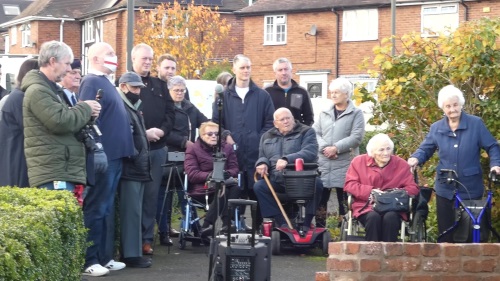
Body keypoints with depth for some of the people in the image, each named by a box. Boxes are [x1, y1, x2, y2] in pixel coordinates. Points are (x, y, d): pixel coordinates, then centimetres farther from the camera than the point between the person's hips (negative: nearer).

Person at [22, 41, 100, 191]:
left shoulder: (51, 89, 23)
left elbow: (68, 120, 28)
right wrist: (86, 108, -6)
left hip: (65, 173, 11)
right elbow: (61, 122, -22)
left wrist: (87, 113, 8)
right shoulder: (38, 91, -12)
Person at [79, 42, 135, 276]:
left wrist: (124, 149, 20)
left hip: (115, 155, 10)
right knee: (96, 208, -5)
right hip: (102, 155, -10)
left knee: (107, 208, 13)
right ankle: (88, 261, 0)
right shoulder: (91, 82, -11)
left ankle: (105, 257, 20)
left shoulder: (106, 82, 18)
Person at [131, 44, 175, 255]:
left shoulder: (160, 85, 17)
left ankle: (147, 238, 12)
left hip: (157, 147, 5)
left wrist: (162, 130, -5)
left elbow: (170, 112, 14)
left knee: (152, 194, 6)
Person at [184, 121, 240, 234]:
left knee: (235, 186, -33)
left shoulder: (227, 148, 20)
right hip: (202, 189, -4)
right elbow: (191, 174, -5)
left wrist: (228, 174, -14)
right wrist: (209, 176, -22)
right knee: (223, 191, -36)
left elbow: (235, 169, 11)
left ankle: (228, 223, -40)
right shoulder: (193, 149, 7)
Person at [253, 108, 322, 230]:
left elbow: (309, 153, -11)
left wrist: (287, 160, -26)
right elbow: (262, 157, 25)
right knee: (259, 186, -25)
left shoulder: (306, 132, 7)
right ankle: (282, 224, -23)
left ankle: (306, 224, -22)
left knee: (316, 183, -33)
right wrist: (262, 163, -3)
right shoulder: (267, 137, 21)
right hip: (276, 181, 3)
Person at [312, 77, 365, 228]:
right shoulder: (324, 114, 17)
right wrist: (324, 148, -11)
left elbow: (356, 137, -8)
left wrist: (336, 148, -15)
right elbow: (315, 133, 8)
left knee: (344, 201, -1)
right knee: (320, 198, 2)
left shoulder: (356, 113, 3)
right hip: (323, 163, 4)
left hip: (344, 164, -4)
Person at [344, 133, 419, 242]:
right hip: (366, 206, -1)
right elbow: (350, 185, 1)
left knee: (390, 217, -34)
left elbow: (412, 188, 6)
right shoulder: (359, 162, 8)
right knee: (373, 217, -35)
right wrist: (370, 191, -14)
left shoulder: (401, 164, 10)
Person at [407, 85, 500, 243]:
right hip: (445, 190, 3)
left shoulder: (476, 124, -4)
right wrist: (416, 159, -11)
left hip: (471, 189, -2)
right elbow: (425, 149, 11)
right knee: (446, 231, 8)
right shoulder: (436, 128, 5)